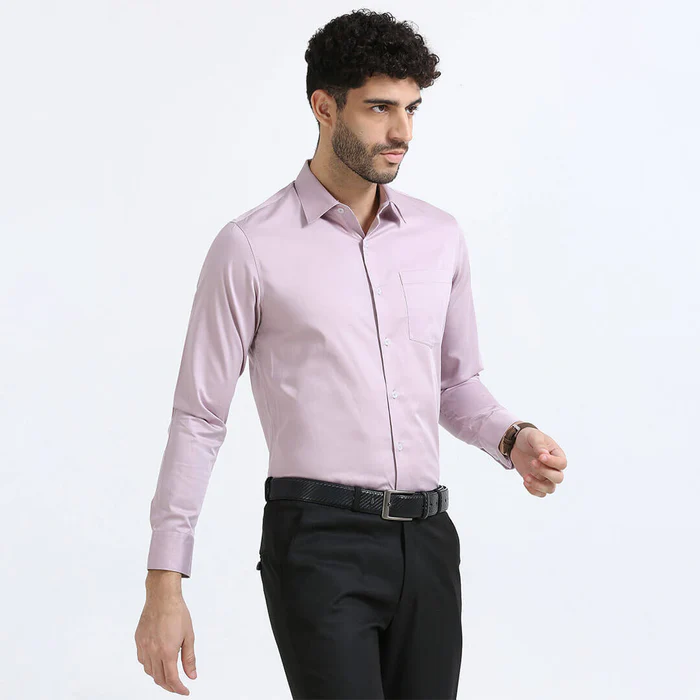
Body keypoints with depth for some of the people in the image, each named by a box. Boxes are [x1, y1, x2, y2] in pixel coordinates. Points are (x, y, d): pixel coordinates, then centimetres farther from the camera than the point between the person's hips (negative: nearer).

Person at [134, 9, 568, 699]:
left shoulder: (441, 237, 12)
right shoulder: (251, 247, -3)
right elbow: (198, 416, -1)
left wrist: (513, 439, -1)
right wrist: (163, 584, -4)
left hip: (426, 536, 5)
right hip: (319, 539, -5)